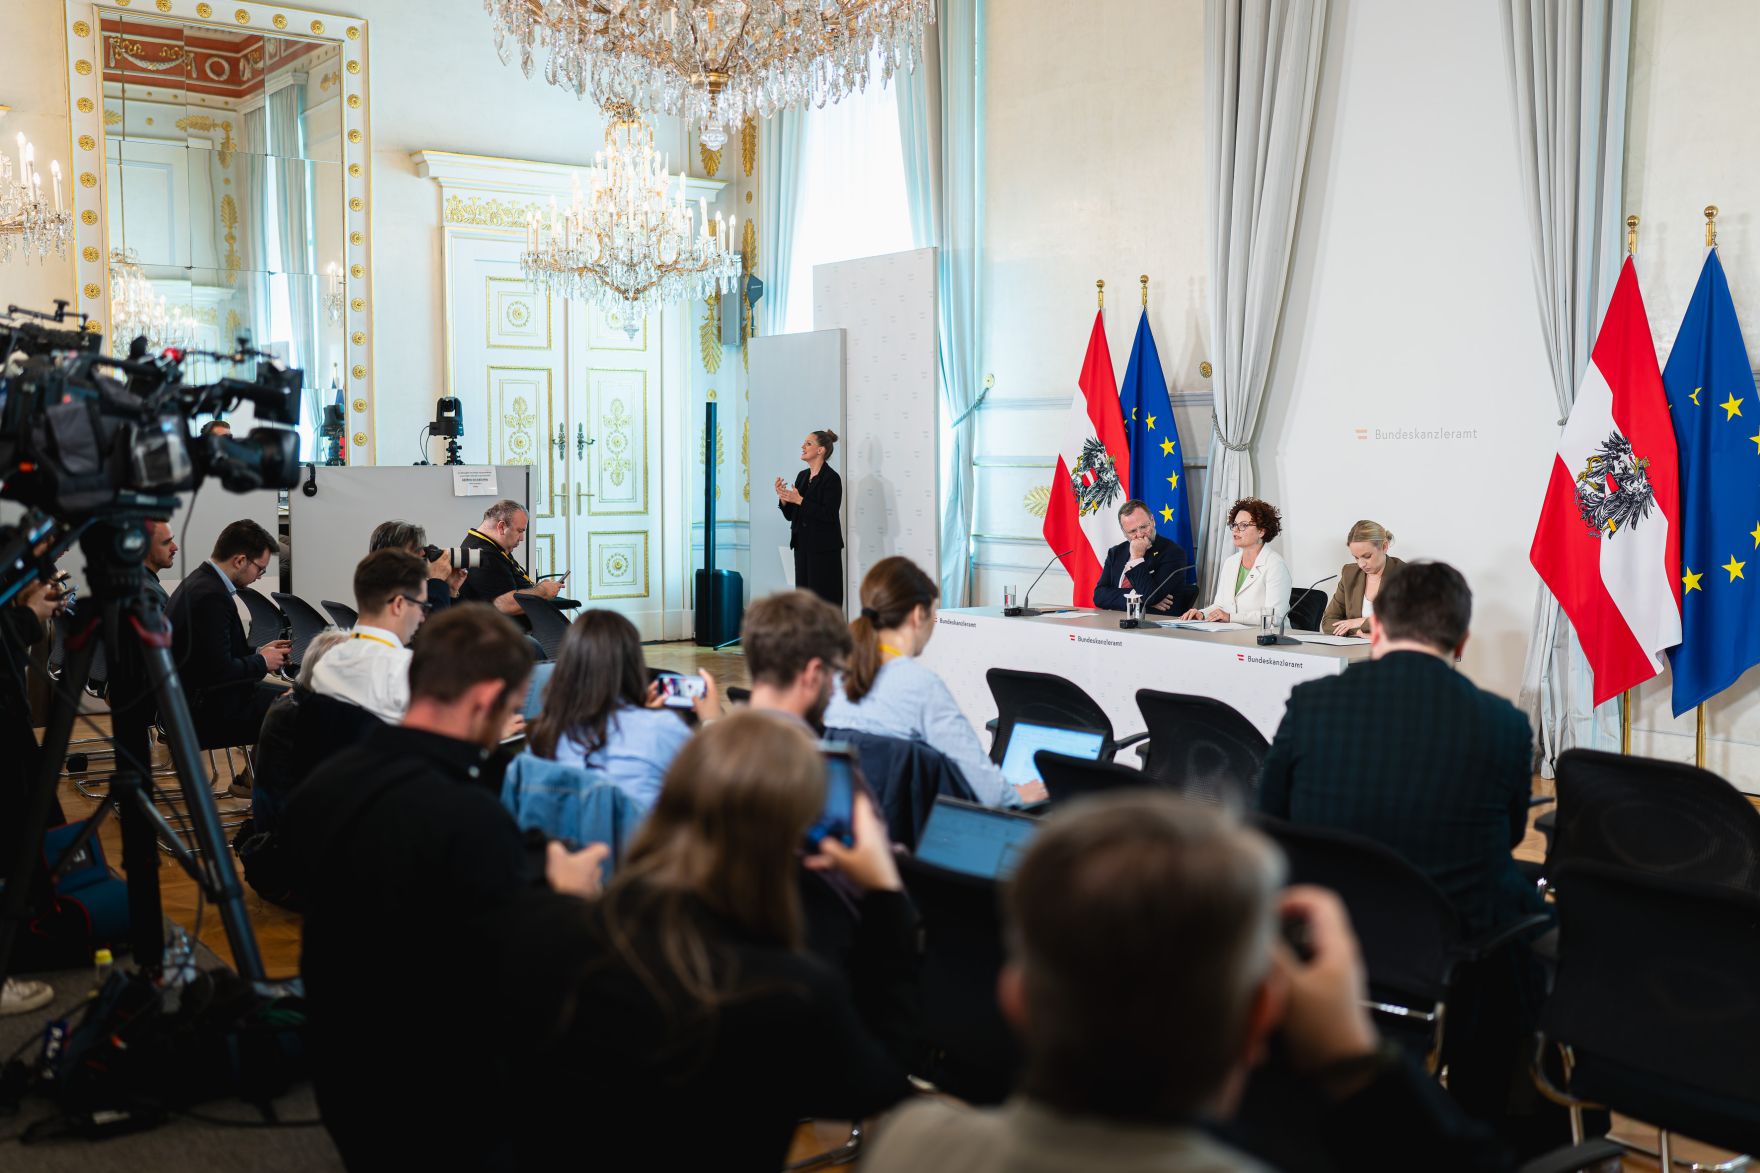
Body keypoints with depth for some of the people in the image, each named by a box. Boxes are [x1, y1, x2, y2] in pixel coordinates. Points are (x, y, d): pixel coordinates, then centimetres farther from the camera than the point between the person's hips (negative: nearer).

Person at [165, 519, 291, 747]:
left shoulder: (200, 581, 8)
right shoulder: (212, 596, -23)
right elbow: (220, 671, -24)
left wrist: (257, 652, 10)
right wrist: (262, 662, -9)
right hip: (203, 713, -10)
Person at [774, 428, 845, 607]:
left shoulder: (831, 478, -10)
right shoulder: (802, 476, 13)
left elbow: (829, 515, -18)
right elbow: (790, 515, 15)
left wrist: (800, 500, -20)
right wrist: (783, 498, -4)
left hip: (823, 549, -8)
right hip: (803, 545, 8)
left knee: (824, 599, -6)